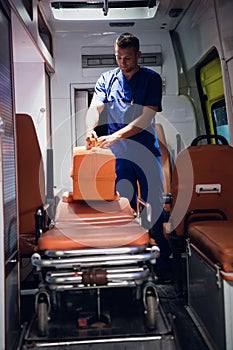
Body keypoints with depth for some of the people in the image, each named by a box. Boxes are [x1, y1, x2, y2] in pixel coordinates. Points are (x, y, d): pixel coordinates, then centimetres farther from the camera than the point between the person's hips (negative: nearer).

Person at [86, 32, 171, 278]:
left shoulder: (151, 79, -3)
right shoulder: (106, 79, 6)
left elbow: (146, 118, -13)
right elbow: (95, 108, -7)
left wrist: (115, 136, -22)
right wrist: (90, 129, -29)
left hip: (147, 152, -2)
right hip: (119, 154, 2)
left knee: (153, 204, 1)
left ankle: (161, 253, 20)